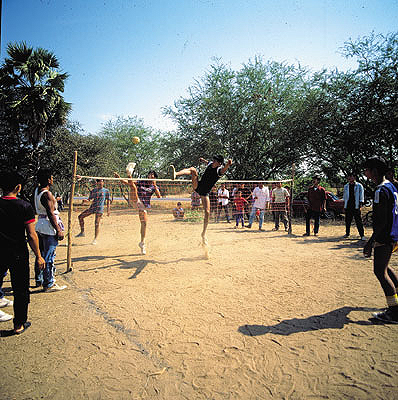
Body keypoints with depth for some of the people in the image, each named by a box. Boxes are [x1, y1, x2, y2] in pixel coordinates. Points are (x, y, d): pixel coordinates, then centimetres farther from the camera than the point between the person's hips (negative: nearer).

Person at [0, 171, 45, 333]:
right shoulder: (25, 206, -12)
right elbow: (31, 236, -13)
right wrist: (38, 256, -5)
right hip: (19, 254, -3)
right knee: (20, 290, 11)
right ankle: (19, 324, 23)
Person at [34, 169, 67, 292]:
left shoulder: (37, 190, 7)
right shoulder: (47, 194, -19)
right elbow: (51, 214, -21)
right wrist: (58, 230, -19)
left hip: (40, 225, 10)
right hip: (49, 227, -10)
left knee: (41, 254, 19)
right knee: (49, 257, -2)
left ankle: (39, 280, 32)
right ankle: (48, 284, 6)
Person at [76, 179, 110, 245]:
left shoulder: (106, 191, 5)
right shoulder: (93, 190, 14)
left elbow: (108, 201, 5)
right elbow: (89, 199, 14)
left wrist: (108, 210, -3)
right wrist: (85, 200, -8)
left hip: (100, 208, -5)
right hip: (92, 207, 5)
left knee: (97, 224, -7)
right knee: (80, 216, 3)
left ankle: (95, 240, 5)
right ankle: (82, 232, 17)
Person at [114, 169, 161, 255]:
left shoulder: (154, 186, 10)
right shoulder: (141, 182, 9)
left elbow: (159, 196, -8)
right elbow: (126, 183, 5)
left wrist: (154, 185, -15)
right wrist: (119, 178, -11)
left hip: (144, 205, 1)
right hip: (136, 201, -1)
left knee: (144, 224, -2)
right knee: (133, 186, -25)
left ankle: (142, 243, 12)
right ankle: (129, 175, -59)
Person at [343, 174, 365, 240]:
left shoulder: (359, 186, 1)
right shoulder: (346, 186, 13)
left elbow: (361, 196, 0)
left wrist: (360, 204, -10)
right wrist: (344, 207, 15)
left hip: (356, 207, -4)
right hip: (348, 206, 4)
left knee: (358, 221, -4)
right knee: (347, 221, 10)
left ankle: (362, 235, 1)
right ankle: (347, 233, 23)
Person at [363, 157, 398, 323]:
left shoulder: (381, 190, -19)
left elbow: (382, 221, -23)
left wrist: (371, 241, -21)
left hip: (384, 237, -10)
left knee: (380, 272, -2)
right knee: (383, 267, 22)